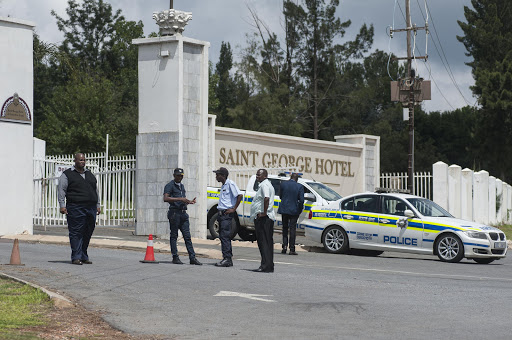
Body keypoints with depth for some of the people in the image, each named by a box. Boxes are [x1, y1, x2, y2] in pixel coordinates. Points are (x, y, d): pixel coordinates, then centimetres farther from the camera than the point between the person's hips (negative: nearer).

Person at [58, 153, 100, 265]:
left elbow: (96, 190, 25)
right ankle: (76, 257, -5)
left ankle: (84, 256, 15)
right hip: (75, 208, -5)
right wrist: (62, 205, -12)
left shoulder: (90, 174, 21)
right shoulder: (67, 175, 3)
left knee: (88, 233, 6)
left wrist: (98, 205, 19)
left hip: (91, 208, 6)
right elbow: (61, 190, -3)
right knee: (76, 233, -7)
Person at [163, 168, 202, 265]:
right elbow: (166, 198, -20)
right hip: (174, 213, -7)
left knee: (187, 236, 2)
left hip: (183, 213, 7)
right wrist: (180, 199, -23)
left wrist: (189, 202, 11)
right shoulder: (170, 185, -4)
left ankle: (192, 258, 0)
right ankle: (175, 257, 5)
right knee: (174, 236, 0)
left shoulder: (182, 186, 21)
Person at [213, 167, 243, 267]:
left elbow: (240, 195, -18)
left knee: (224, 236, -14)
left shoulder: (230, 184, -10)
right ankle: (228, 259, 13)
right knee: (222, 236, 9)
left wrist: (234, 209, -16)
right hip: (221, 213, 10)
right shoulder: (223, 186, 19)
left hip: (227, 213, -10)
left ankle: (227, 258, -15)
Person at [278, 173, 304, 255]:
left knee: (285, 228, 16)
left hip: (284, 209, 2)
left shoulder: (283, 183, -2)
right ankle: (292, 249, 0)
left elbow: (280, 196, 7)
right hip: (294, 210, -2)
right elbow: (301, 200, -11)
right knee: (292, 229, 2)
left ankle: (284, 246, 7)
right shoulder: (300, 187, -8)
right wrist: (300, 210, 2)